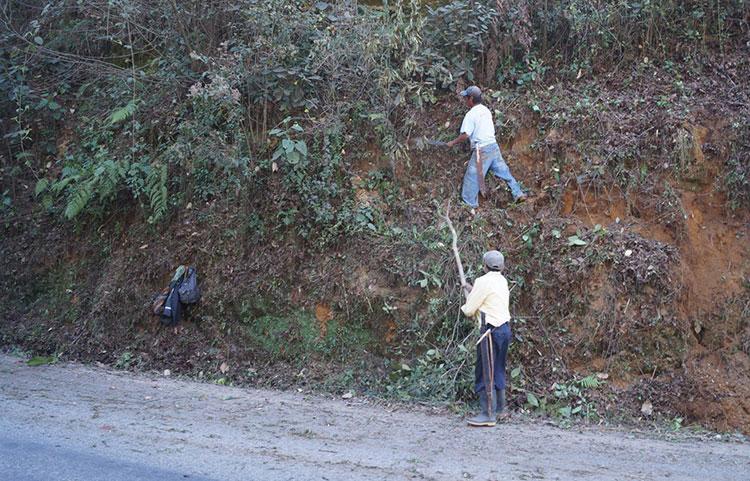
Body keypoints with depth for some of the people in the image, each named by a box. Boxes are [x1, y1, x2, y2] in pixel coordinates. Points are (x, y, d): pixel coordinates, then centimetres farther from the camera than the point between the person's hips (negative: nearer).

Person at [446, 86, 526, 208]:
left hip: (481, 150, -7)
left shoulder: (471, 114, -13)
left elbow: (465, 135, -17)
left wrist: (453, 142, -4)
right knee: (504, 171, 14)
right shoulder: (486, 110, 11)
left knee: (472, 177, 2)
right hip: (493, 145, 7)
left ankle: (470, 204, 7)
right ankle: (518, 194, 15)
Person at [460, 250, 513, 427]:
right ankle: (501, 408, 27)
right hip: (505, 327, 8)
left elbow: (469, 310, -8)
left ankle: (488, 414, -5)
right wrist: (472, 290, 29)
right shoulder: (502, 280, 11)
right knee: (498, 370, 18)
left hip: (491, 330, -8)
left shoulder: (483, 281, -13)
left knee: (485, 372, -4)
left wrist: (464, 307, 14)